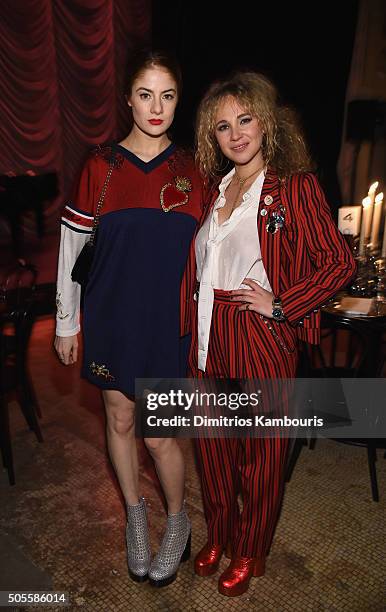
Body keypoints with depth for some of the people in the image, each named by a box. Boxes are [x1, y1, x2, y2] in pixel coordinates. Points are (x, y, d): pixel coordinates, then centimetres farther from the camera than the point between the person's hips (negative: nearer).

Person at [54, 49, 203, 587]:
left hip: (167, 318, -1)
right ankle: (135, 513, 41)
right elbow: (71, 246, 2)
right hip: (111, 315, 1)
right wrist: (66, 322, 3)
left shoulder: (190, 169, 1)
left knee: (159, 433, 4)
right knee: (120, 419, 14)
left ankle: (178, 520, 34)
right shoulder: (101, 165, -1)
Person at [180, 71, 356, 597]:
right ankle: (219, 536, 44)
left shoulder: (295, 186, -7)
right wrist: (192, 331, 9)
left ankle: (250, 553, 38)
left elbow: (340, 263, -11)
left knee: (260, 452, 12)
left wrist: (279, 304, -15)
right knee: (213, 444, 18)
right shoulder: (215, 189, 11)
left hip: (261, 340, -6)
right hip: (208, 338, 6)